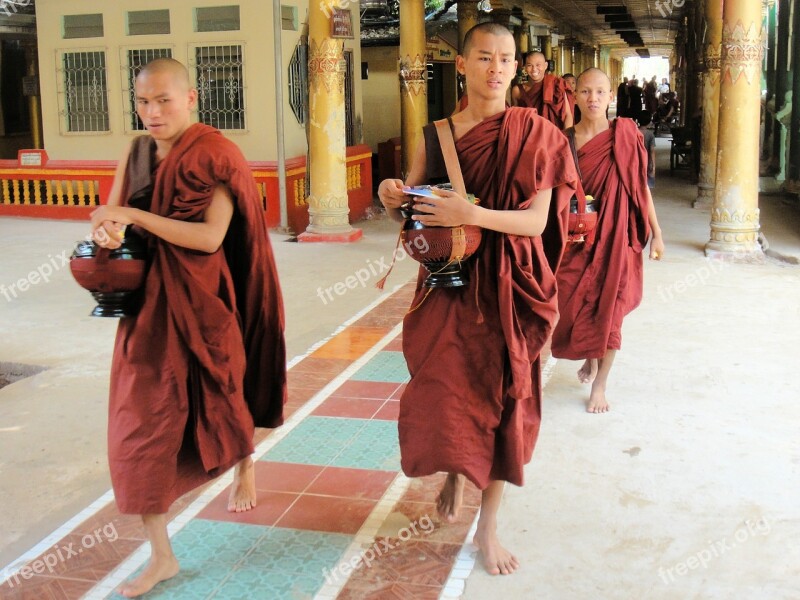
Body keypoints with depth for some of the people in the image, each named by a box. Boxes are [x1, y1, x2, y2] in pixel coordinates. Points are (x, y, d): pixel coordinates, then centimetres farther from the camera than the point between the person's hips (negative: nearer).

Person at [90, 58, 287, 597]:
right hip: (149, 302, 4)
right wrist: (106, 234, -19)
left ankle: (245, 464, 54)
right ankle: (161, 554, 10)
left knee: (219, 397, 19)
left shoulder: (214, 155, -12)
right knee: (141, 421, -1)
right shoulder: (137, 154, 4)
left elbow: (211, 236, -21)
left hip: (201, 301, -4)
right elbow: (111, 219, 4)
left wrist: (136, 216, -24)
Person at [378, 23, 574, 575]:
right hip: (447, 286, 1)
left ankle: (488, 525, 22)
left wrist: (474, 215, -26)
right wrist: (392, 201, -13)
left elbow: (537, 220, -11)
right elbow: (413, 212, 10)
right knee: (441, 391, -1)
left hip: (507, 290, -1)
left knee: (501, 398, 5)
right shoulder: (435, 135, 3)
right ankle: (454, 473, 35)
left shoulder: (533, 134, -4)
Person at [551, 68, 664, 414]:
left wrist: (656, 234, -2)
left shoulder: (624, 135, -6)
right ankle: (589, 357, 39)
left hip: (614, 233, -2)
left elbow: (641, 186, -3)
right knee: (573, 305, 8)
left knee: (608, 308, 1)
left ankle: (599, 385, 14)